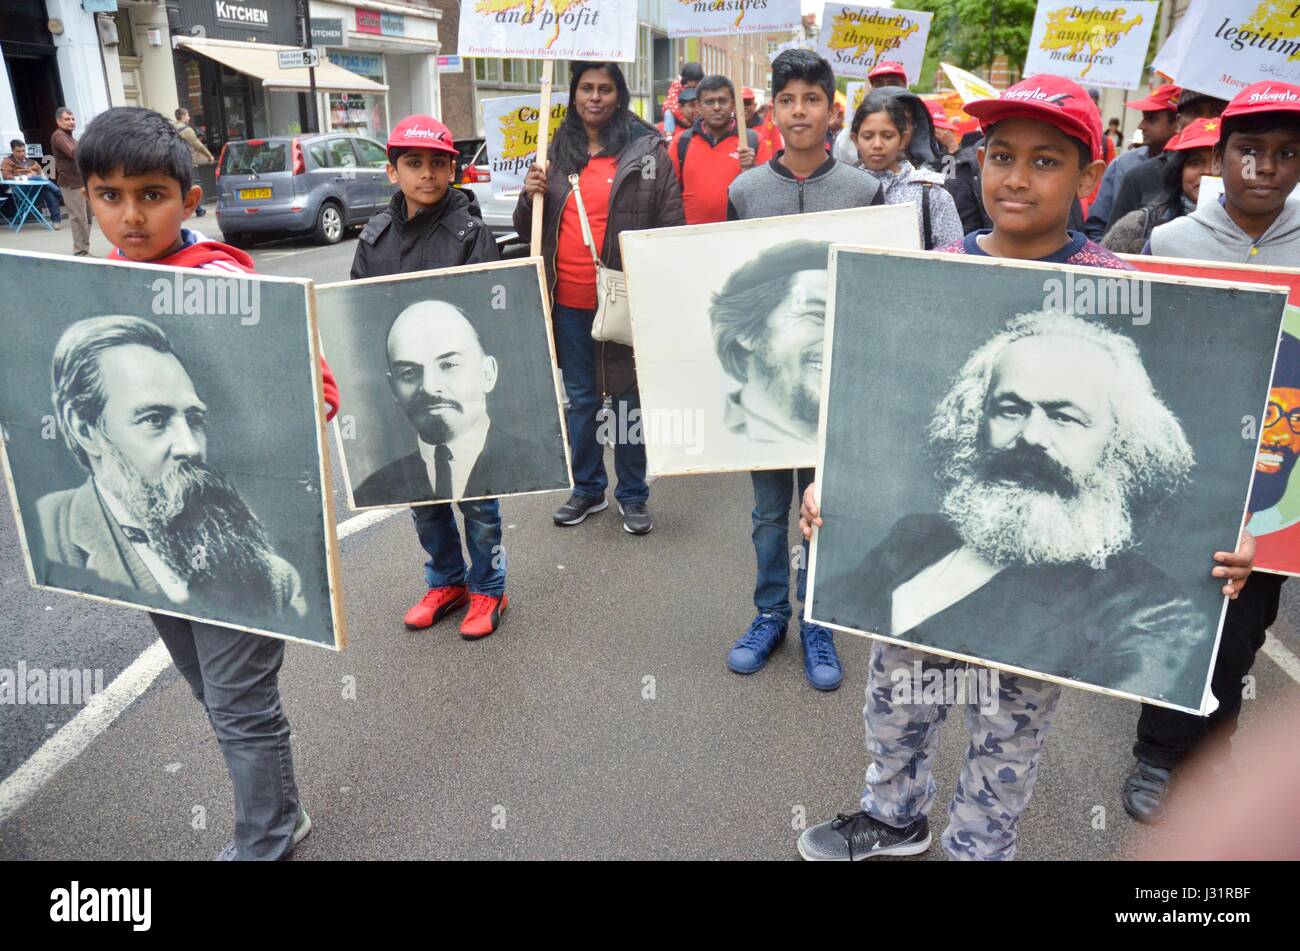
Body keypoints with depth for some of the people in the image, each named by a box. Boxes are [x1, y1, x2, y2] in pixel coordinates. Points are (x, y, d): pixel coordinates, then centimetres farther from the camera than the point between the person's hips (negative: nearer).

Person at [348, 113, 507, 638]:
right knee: (419, 491, 15)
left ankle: (487, 588, 26)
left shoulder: (470, 232, -7)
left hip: (464, 383, -4)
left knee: (475, 491, 7)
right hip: (401, 388, 5)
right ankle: (445, 581, 35)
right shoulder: (376, 235, 6)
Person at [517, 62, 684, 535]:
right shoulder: (558, 152, 10)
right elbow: (528, 229, 15)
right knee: (580, 398, 14)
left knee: (627, 398, 7)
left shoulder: (648, 151, -3)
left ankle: (633, 495, 21)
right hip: (569, 301, 4)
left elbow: (670, 227, -3)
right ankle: (587, 488, 29)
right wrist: (530, 196, -6)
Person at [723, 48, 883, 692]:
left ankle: (817, 623, 26)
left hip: (835, 379, -1)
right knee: (769, 509, 12)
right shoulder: (744, 191, 5)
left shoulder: (864, 192, 1)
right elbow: (728, 287, 9)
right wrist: (730, 367, 3)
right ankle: (770, 614, 29)